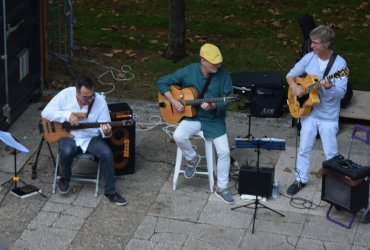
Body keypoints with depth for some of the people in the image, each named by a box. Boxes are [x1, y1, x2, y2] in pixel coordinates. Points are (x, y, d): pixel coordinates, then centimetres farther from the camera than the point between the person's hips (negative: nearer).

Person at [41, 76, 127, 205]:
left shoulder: (100, 101, -14)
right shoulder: (65, 94, -15)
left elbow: (104, 126, -7)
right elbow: (45, 113, -14)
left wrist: (106, 132, -32)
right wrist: (67, 115, -25)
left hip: (91, 137, 1)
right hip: (68, 135, -1)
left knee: (107, 154, -25)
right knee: (67, 152, -34)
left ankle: (110, 191, -8)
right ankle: (65, 178, -1)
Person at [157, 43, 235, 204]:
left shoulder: (223, 75, -11)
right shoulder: (188, 72, -10)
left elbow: (227, 100, -9)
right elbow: (162, 82, -2)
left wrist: (213, 106, -30)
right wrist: (173, 101, -13)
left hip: (214, 120, 0)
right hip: (192, 116, 0)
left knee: (224, 152, -13)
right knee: (178, 136, -29)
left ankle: (222, 188, 6)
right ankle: (192, 159, 3)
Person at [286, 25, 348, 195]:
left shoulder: (339, 63, -18)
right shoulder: (309, 58, -5)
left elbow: (341, 92, -21)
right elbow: (291, 75, 6)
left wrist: (329, 88, -41)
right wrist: (294, 86, -14)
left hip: (328, 117, -4)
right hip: (308, 112, 4)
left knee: (331, 153, 7)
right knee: (304, 148, 14)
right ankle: (300, 180, 29)